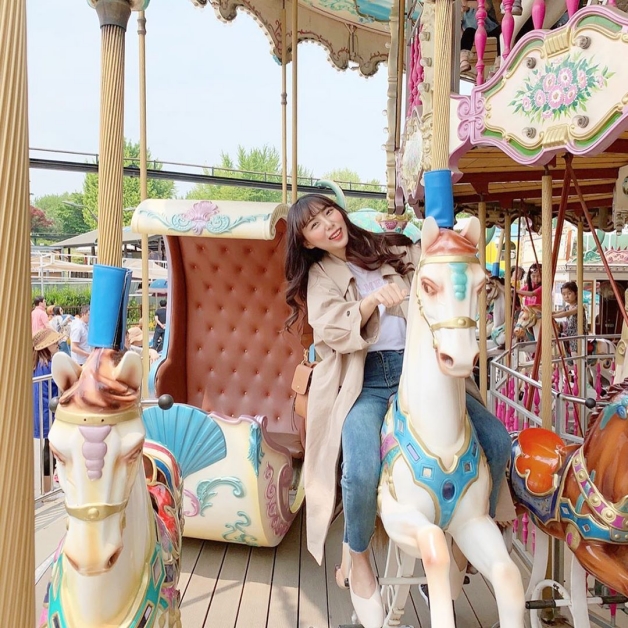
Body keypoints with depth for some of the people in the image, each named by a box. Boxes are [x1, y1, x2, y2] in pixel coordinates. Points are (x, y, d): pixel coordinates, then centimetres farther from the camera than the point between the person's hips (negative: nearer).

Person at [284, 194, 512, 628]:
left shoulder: (393, 249, 14)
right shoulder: (320, 276, 9)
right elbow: (332, 332, -8)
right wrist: (374, 300, -22)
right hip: (367, 384, -3)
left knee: (497, 440, -9)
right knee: (362, 471, -28)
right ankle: (358, 556, 5)